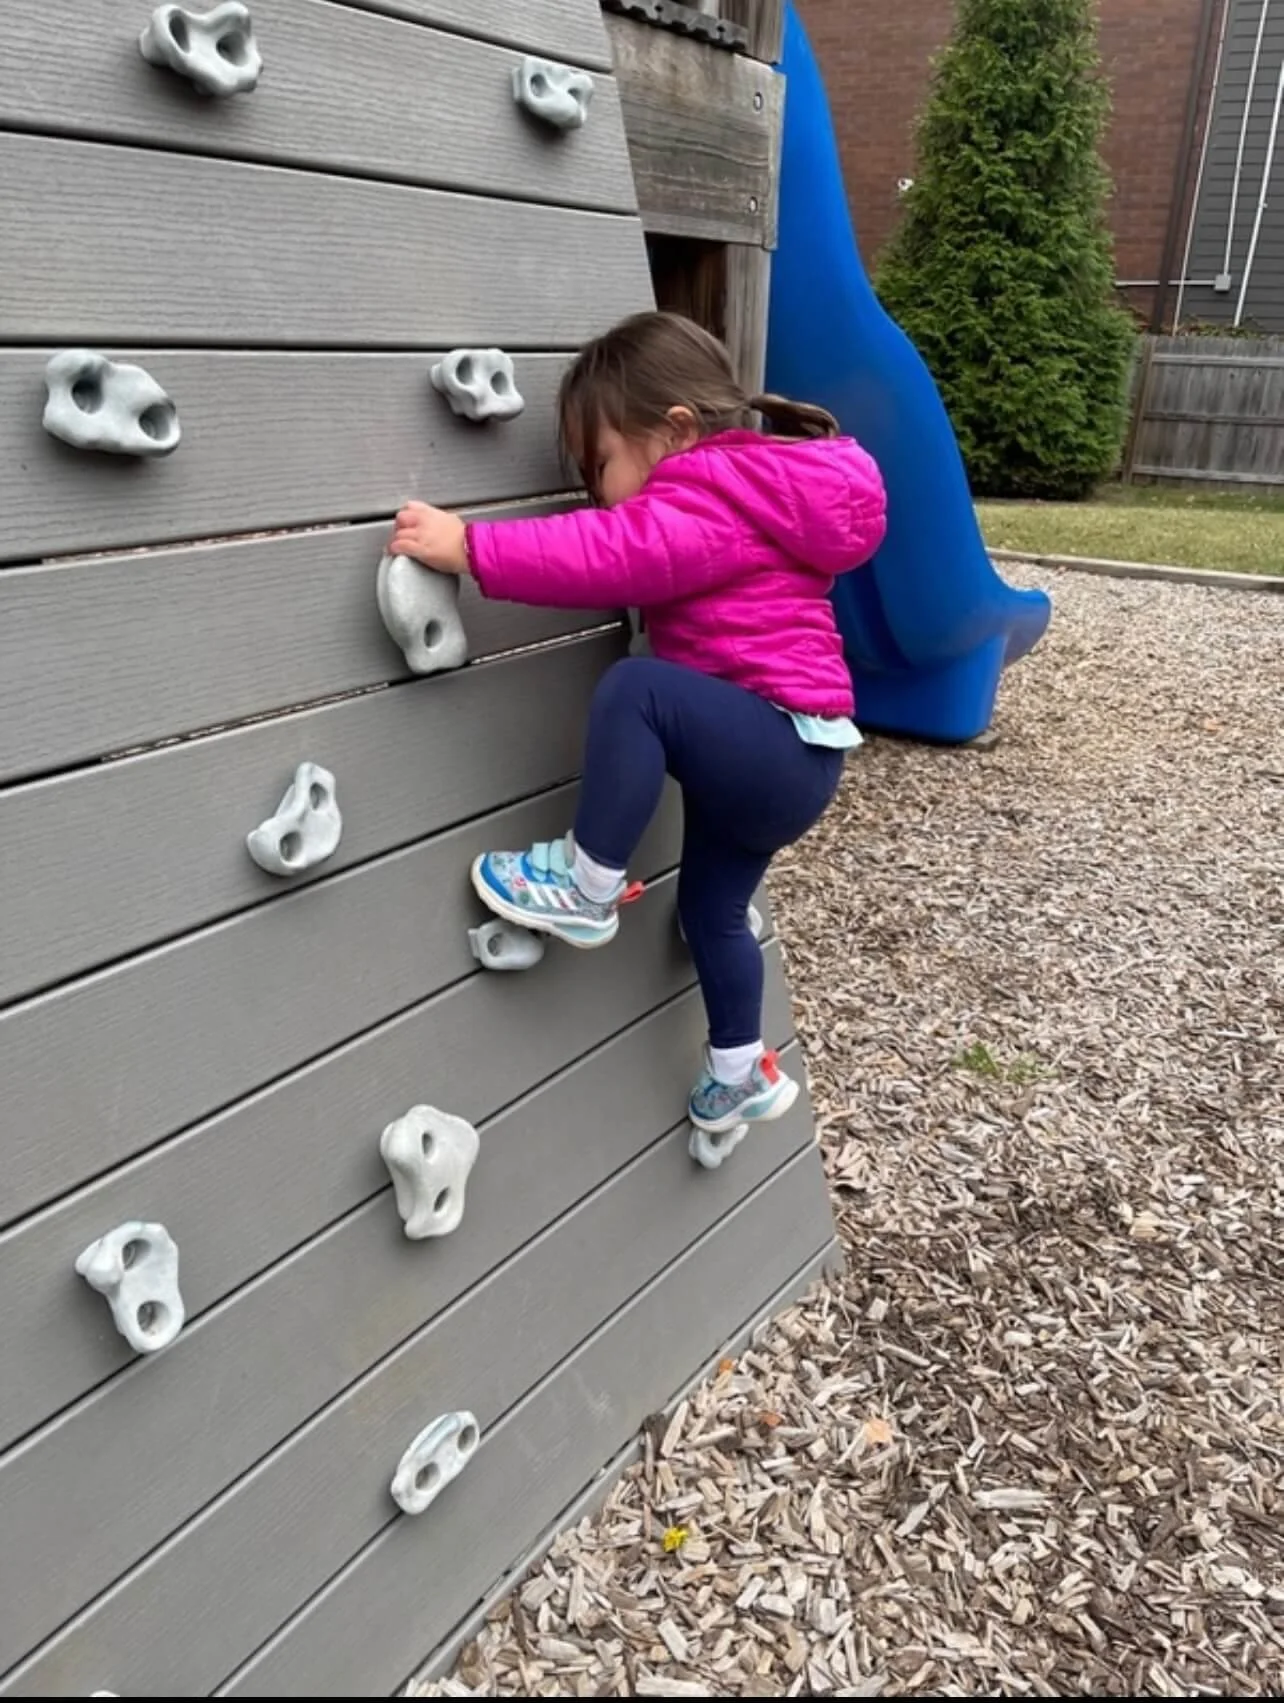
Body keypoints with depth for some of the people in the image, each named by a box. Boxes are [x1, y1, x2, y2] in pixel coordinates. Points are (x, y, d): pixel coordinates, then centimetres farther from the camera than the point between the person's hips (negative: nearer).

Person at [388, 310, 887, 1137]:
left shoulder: (716, 503, -17)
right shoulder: (736, 495, 17)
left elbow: (616, 552, -31)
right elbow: (636, 559, 20)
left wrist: (470, 547, -34)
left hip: (778, 752, -11)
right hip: (775, 756, 11)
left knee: (634, 687, -27)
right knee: (712, 908, 20)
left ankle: (587, 889, -16)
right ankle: (744, 1076, 35)